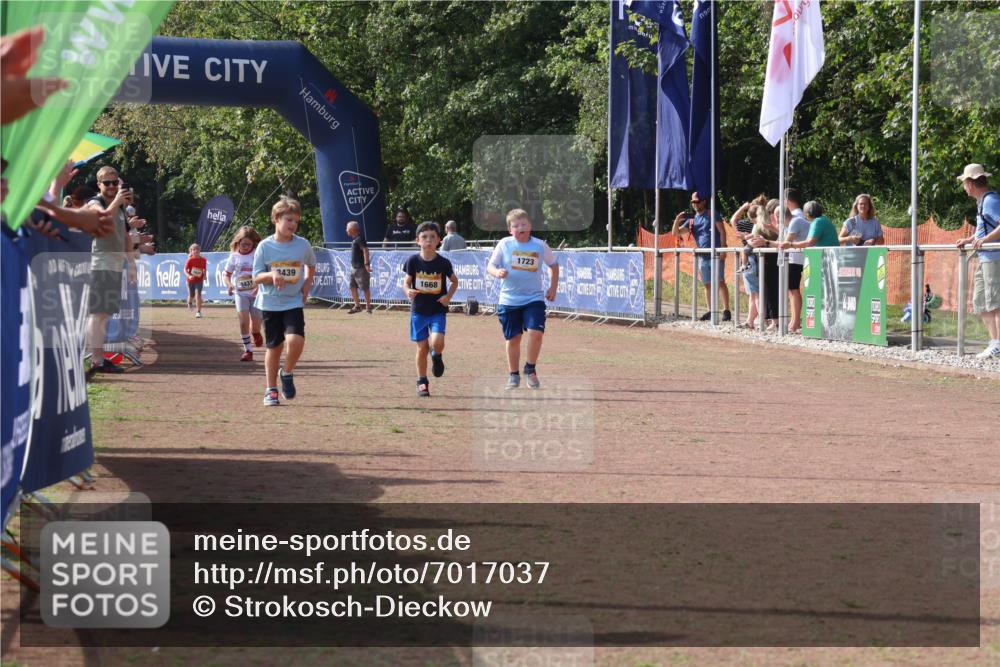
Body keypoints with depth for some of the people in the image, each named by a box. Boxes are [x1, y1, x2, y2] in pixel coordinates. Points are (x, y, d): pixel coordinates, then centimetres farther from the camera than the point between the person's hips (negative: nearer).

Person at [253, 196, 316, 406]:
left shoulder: (303, 245, -2)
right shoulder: (265, 246, -6)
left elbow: (311, 265, 19)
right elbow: (257, 277, -5)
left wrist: (307, 284, 3)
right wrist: (272, 275, -24)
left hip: (293, 302, 0)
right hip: (270, 304, 0)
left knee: (295, 340, -22)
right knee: (274, 347, 7)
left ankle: (287, 374, 6)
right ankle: (271, 390, 22)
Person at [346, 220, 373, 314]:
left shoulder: (360, 238, -14)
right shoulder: (355, 239, 15)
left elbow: (365, 250, -21)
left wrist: (366, 264, -27)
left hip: (361, 267, -10)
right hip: (354, 267, 10)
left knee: (365, 288, -4)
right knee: (352, 287, 11)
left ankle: (369, 307, 3)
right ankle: (357, 306, 18)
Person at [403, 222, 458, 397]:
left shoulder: (443, 263, -7)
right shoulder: (413, 261, -7)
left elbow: (454, 281, 8)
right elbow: (406, 282, 2)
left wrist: (449, 296, -8)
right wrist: (408, 292, -20)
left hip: (438, 310, -1)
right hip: (418, 310, 1)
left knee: (437, 342, -21)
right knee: (422, 347, 3)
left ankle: (437, 356, 16)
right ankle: (422, 382, 19)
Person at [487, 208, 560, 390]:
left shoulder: (540, 246, 0)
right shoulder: (504, 244, -3)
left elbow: (553, 265, 15)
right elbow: (490, 265, 0)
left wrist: (553, 288, 11)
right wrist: (497, 272, -23)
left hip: (534, 298, 0)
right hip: (509, 300, 0)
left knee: (535, 332, -18)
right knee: (513, 338, 7)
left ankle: (530, 369, 4)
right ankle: (513, 374, 24)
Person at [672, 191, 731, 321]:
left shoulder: (713, 215, 2)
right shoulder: (691, 220, 15)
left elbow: (722, 232, -4)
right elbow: (675, 233, 13)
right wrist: (677, 221, -5)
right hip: (702, 256, 6)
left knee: (720, 281, -12)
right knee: (707, 284, 8)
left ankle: (726, 310, -15)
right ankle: (710, 311, 14)